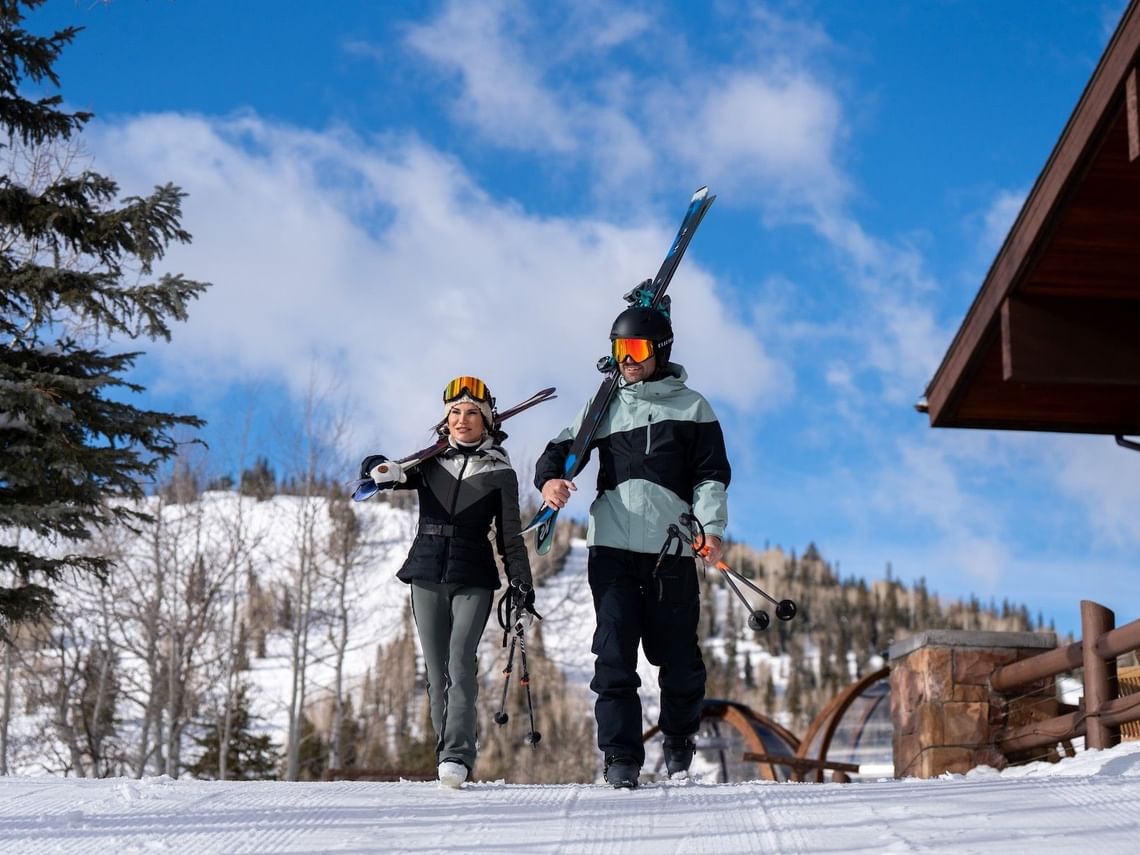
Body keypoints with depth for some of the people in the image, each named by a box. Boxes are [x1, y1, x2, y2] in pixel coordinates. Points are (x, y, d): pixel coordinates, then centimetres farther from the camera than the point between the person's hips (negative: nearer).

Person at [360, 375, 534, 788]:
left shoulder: (500, 473, 5)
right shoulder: (429, 462, 10)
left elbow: (510, 537, 8)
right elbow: (373, 469, 0)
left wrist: (521, 583, -2)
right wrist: (387, 472, -24)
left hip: (473, 578, -3)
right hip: (427, 573, 3)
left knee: (461, 664, -17)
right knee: (437, 672, 4)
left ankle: (457, 756, -21)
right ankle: (450, 754, 10)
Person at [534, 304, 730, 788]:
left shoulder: (691, 407, 11)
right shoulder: (605, 406, 16)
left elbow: (711, 474, 6)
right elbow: (563, 448, 13)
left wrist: (711, 526, -10)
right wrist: (549, 478, -11)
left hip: (672, 548, -1)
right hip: (612, 544, 1)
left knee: (678, 653, 4)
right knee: (614, 654, -7)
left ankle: (678, 736, 29)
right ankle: (621, 757, -5)